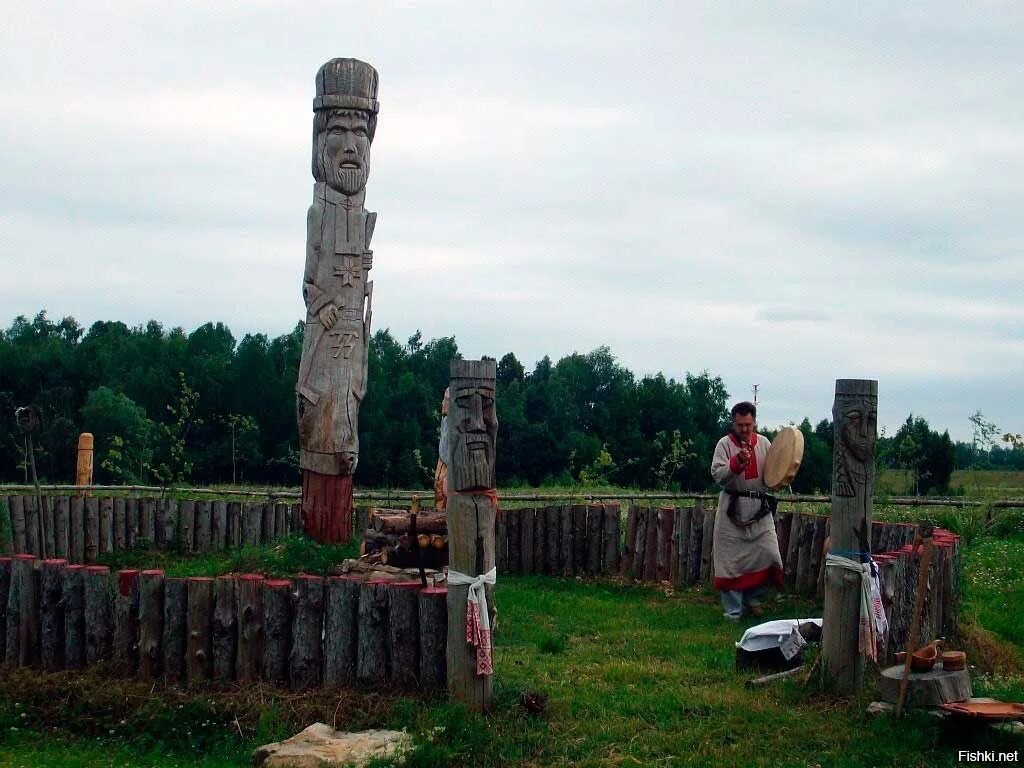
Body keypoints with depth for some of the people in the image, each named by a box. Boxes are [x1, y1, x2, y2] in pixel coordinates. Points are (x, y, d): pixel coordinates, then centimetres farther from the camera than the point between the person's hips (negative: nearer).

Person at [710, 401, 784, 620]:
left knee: (769, 555, 1)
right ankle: (733, 612, 11)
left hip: (760, 509, 3)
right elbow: (717, 475, -15)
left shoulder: (764, 443, 6)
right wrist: (738, 461, -27)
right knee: (731, 560, 1)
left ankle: (752, 596, 25)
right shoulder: (725, 444, -5)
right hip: (732, 509, -3)